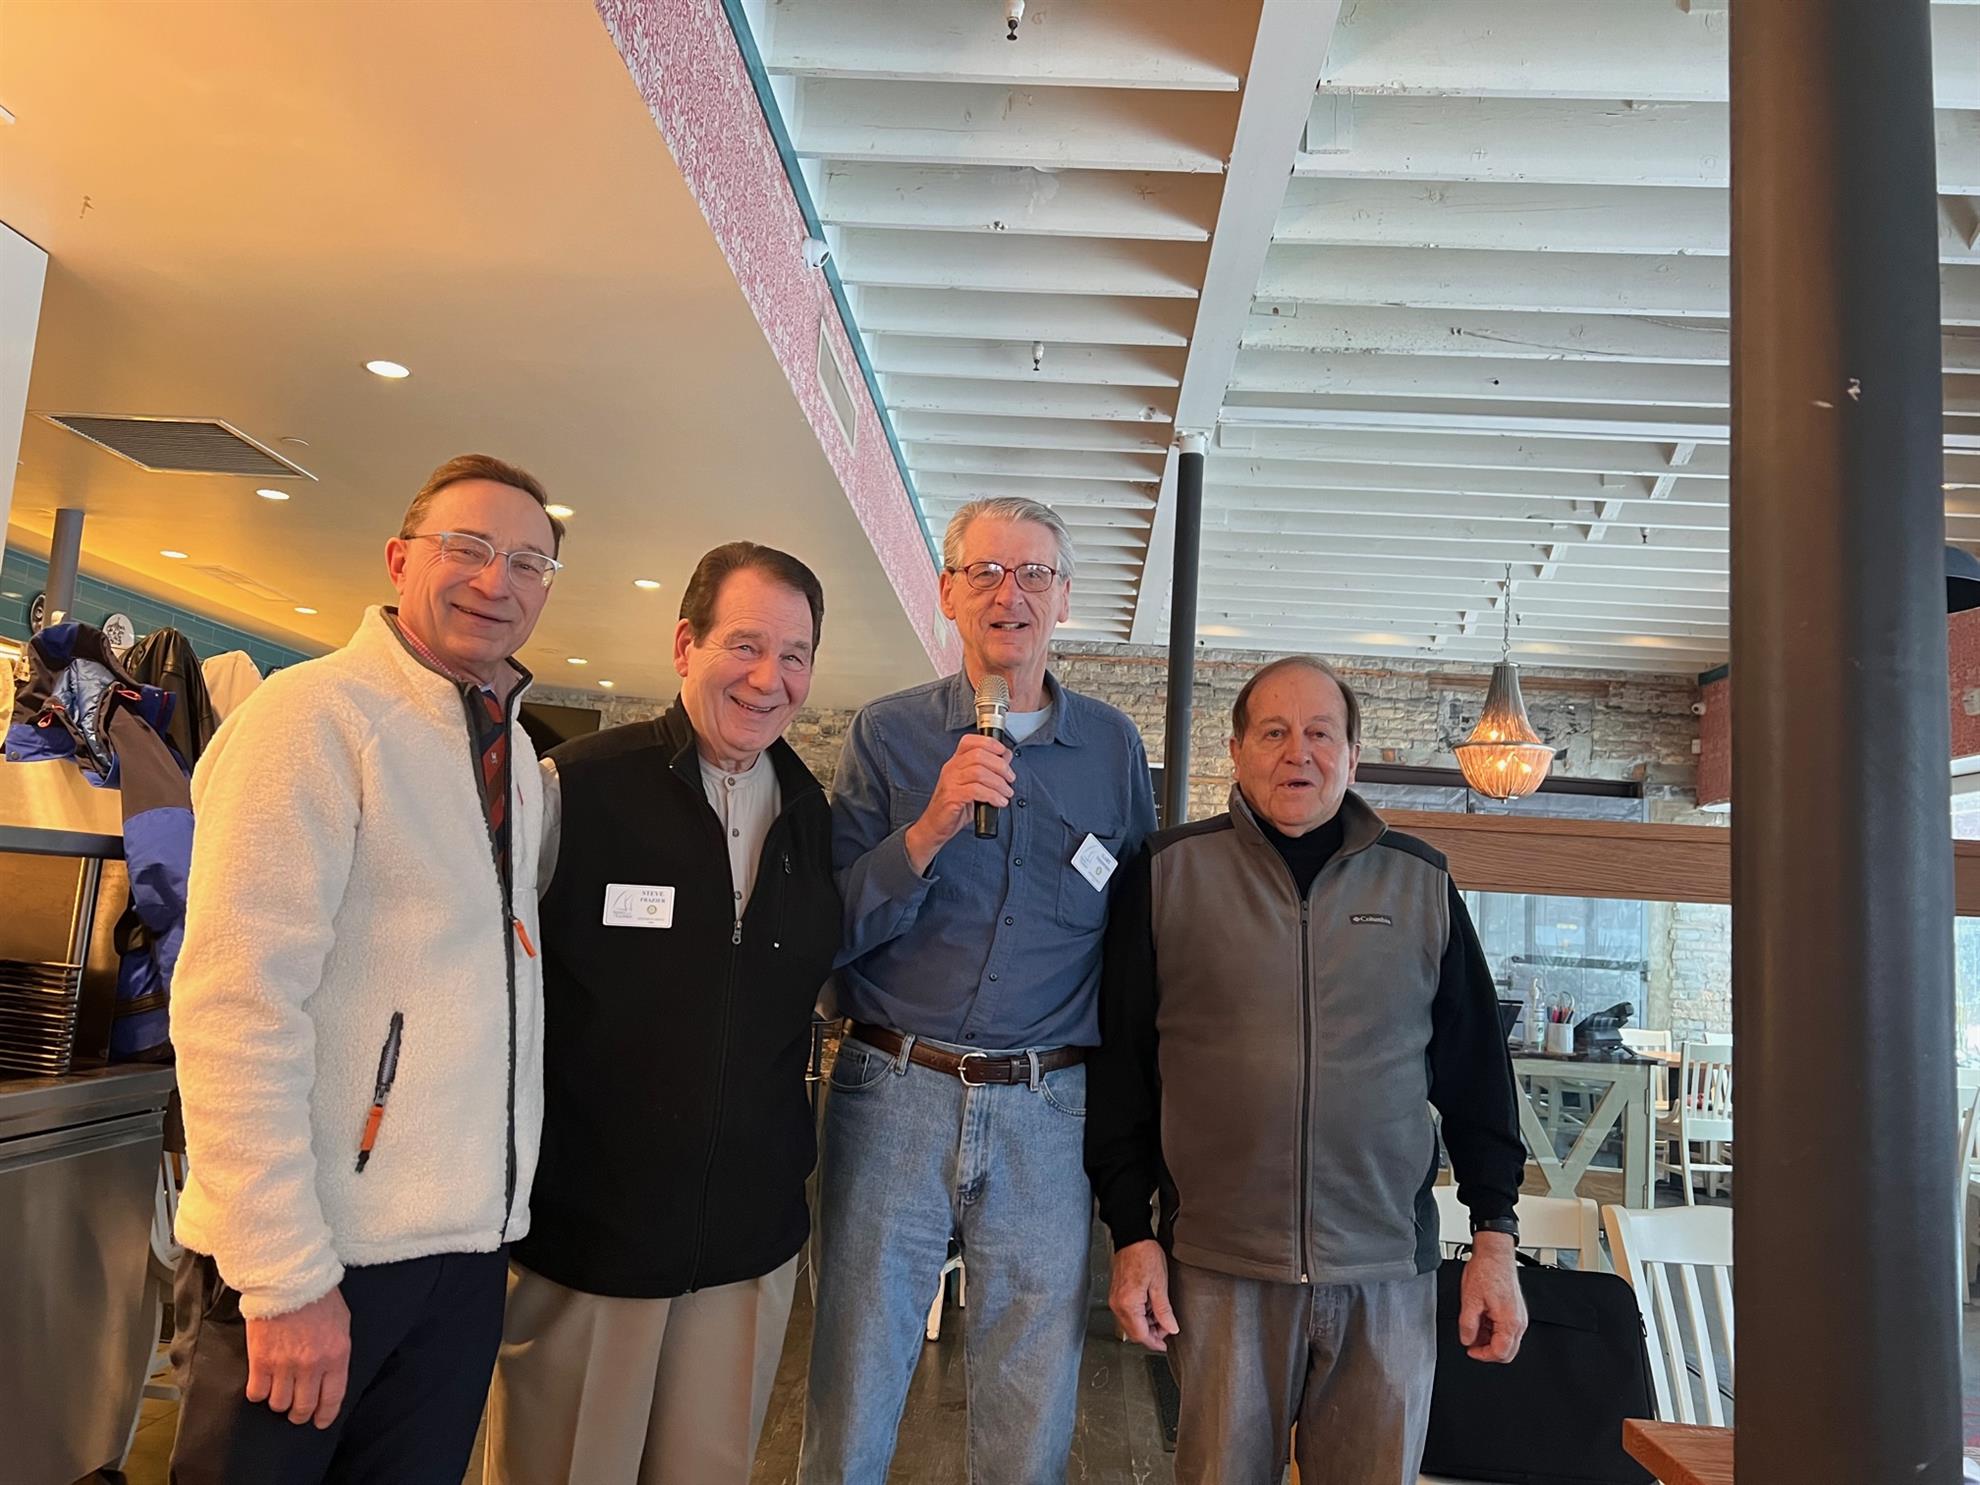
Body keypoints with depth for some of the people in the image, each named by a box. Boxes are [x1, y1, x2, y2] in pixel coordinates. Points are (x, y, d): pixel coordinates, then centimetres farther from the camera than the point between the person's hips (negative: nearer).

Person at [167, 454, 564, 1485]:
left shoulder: (516, 755, 10)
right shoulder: (313, 715, -12)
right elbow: (235, 1005, -18)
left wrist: (499, 1211, 11)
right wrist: (288, 1273, -19)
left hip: (469, 1249, 7)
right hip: (308, 1256, -6)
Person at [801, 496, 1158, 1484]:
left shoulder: (1113, 745, 6)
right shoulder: (886, 733, 2)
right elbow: (832, 930, -4)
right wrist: (930, 830, -18)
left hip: (1050, 1109, 1)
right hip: (894, 1095, -1)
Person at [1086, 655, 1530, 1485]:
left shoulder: (1421, 882, 6)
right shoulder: (1169, 873, 0)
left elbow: (1475, 1067, 9)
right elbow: (1121, 1064, 1)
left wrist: (1496, 1237, 6)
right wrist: (1132, 1234, -1)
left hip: (1388, 1267, 2)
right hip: (1218, 1267, -1)